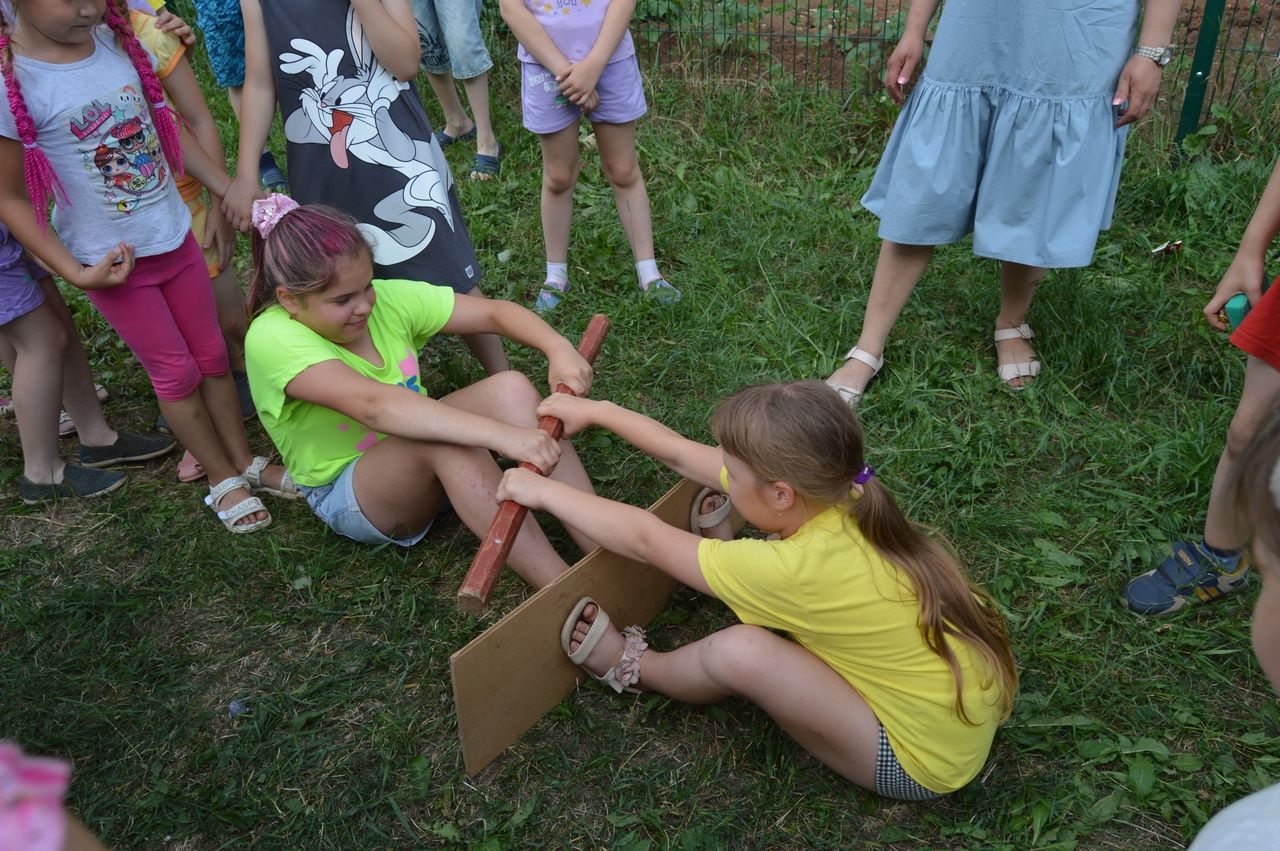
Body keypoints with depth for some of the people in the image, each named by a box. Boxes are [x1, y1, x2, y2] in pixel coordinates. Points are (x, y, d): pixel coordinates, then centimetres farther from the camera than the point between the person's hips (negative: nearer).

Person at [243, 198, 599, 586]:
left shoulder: (385, 298, -8)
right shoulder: (272, 339, -25)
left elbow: (494, 311, -8)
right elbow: (373, 404, -41)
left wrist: (559, 349, -29)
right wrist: (503, 434, -50)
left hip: (428, 470, 6)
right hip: (347, 497, -6)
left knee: (511, 388, -22)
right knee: (444, 441, -37)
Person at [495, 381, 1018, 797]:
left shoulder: (794, 569, -32)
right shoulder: (832, 493, -12)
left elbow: (644, 539, -20)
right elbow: (684, 457, -1)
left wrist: (542, 492, -8)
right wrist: (594, 411, 6)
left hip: (924, 760, -8)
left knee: (739, 651, -20)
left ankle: (635, 667, 7)